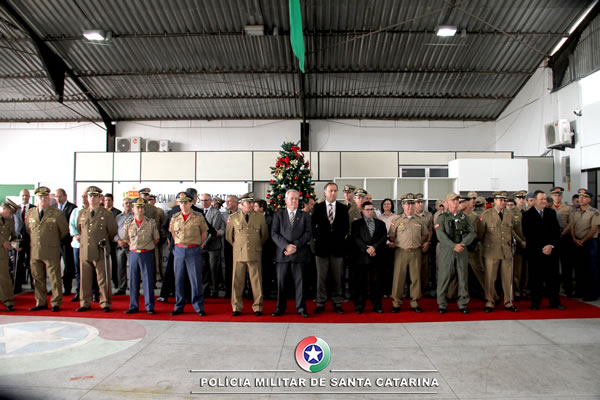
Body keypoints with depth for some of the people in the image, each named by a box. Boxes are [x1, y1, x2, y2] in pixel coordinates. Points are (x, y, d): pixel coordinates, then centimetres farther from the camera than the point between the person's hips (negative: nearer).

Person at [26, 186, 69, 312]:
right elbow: (28, 229, 23)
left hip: (51, 252, -4)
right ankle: (41, 303, 22)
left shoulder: (57, 213, -3)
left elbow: (64, 230, 7)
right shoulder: (30, 213, 9)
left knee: (55, 278, -1)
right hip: (35, 252, 4)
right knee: (38, 278, 10)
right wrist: (35, 240, 18)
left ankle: (56, 303, 8)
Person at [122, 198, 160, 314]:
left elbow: (156, 239, 7)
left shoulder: (151, 222, 0)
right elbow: (124, 239, 16)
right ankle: (133, 306, 17)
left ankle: (149, 306, 7)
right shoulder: (128, 223, 6)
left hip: (147, 254, -2)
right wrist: (133, 246, 10)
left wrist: (148, 247, 4)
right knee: (133, 280, 6)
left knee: (148, 280, 0)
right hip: (133, 254, 2)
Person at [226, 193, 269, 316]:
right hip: (238, 254, 0)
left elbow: (265, 235, 16)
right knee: (237, 282, 3)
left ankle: (257, 307, 12)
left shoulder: (260, 217, 5)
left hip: (255, 254, 0)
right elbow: (228, 236, 16)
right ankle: (236, 308, 14)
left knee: (256, 282, 2)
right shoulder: (233, 217, 5)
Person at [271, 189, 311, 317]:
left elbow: (308, 233, 0)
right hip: (282, 253, 0)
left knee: (299, 281, 3)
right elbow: (274, 233, 0)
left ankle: (301, 307, 12)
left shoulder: (305, 216, 10)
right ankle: (280, 307, 16)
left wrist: (295, 246, -11)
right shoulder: (278, 215, 9)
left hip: (299, 253, 0)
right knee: (281, 281, 4)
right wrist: (286, 245, -13)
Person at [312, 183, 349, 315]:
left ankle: (337, 303, 16)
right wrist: (317, 237, -2)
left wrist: (341, 238, -1)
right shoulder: (317, 207, 3)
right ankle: (320, 303, 13)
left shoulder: (343, 208, 6)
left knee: (337, 277, 6)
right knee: (321, 277, 4)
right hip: (321, 246, -1)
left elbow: (346, 226, 8)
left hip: (337, 247, 1)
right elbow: (312, 225, 4)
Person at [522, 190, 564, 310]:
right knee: (536, 278, 1)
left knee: (552, 276, 5)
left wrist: (551, 245, -7)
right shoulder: (527, 214, -1)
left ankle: (554, 302, 16)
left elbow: (557, 231, 7)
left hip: (551, 250, 3)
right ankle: (535, 303, 10)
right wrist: (541, 248, -9)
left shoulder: (551, 212, 11)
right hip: (535, 251, -3)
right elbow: (527, 234, -5)